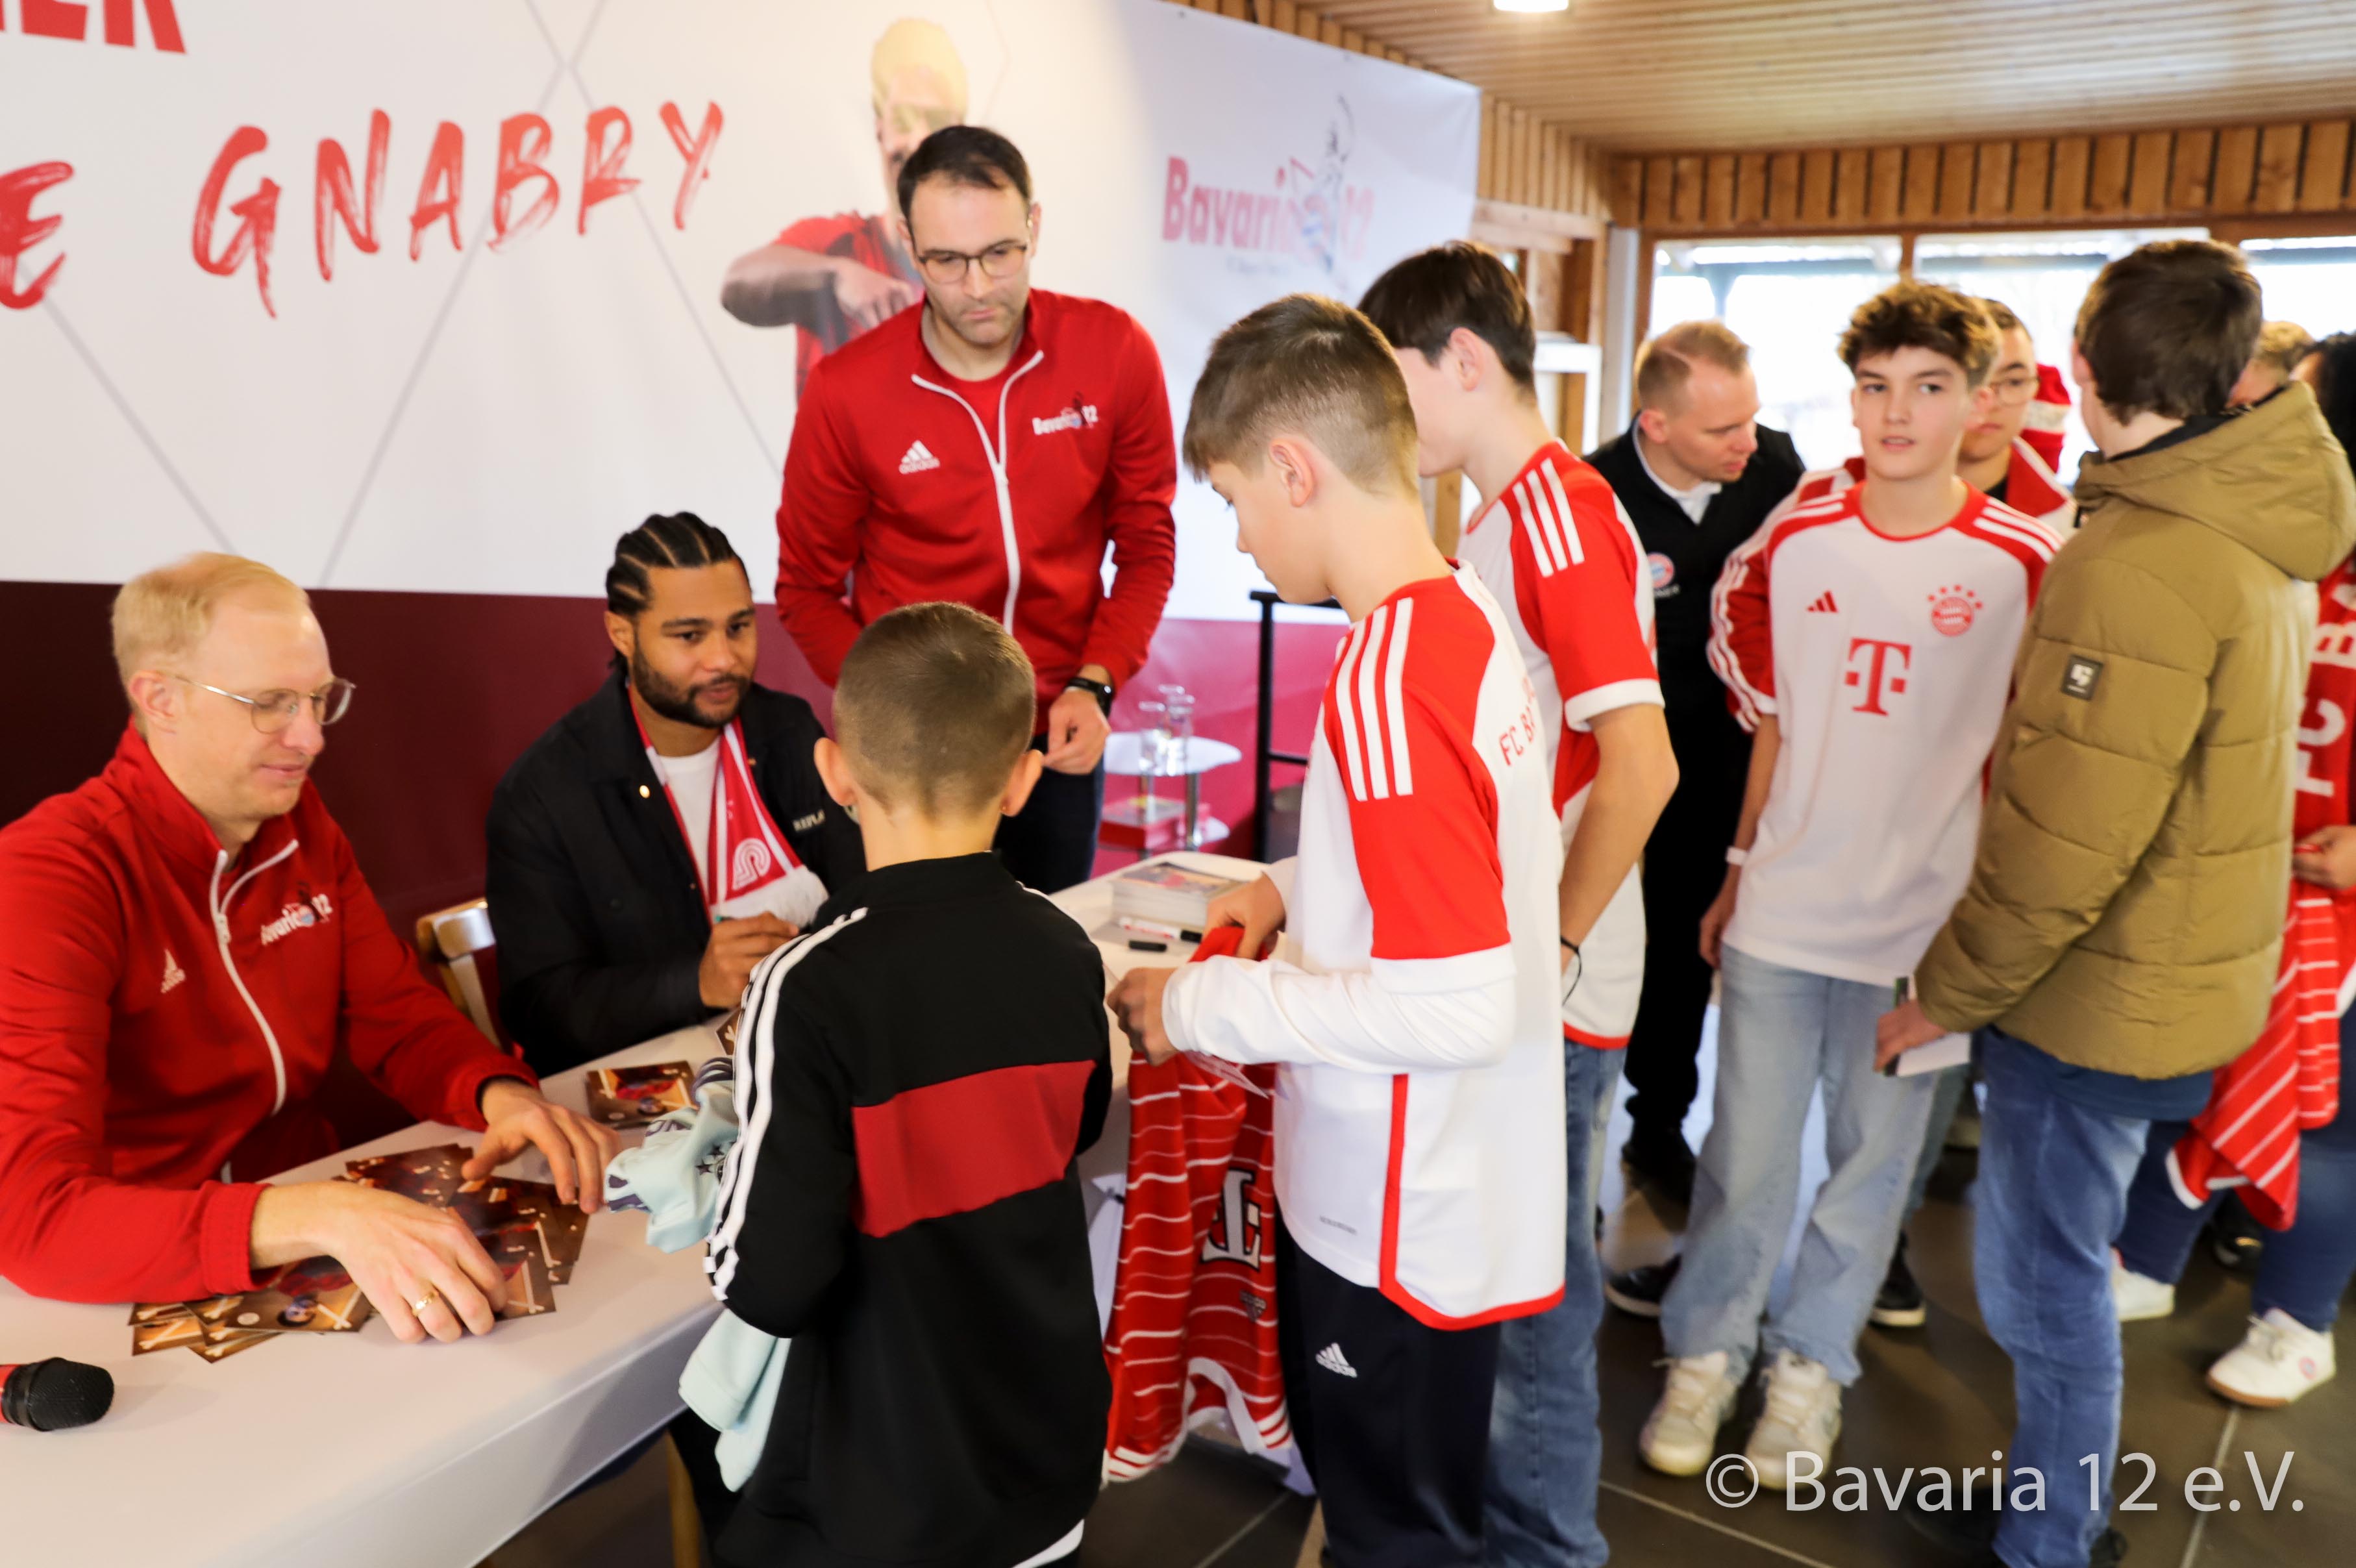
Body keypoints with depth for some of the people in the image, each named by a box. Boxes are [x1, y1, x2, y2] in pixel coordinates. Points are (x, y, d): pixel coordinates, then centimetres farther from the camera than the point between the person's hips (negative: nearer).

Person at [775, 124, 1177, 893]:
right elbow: (807, 591, -2)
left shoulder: (1114, 352, -9)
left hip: (1059, 737, 2)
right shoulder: (846, 391, -12)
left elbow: (1146, 545, 0)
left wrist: (1094, 686, -13)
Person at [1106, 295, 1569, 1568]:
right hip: (1447, 1190, 9)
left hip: (1403, 1227, -8)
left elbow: (1460, 1010, -30)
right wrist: (1296, 889, 6)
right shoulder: (1468, 613, 1)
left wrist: (1203, 1006, -20)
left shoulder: (1382, 680, -28)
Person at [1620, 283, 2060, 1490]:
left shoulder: (2026, 566, -6)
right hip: (1780, 915, 1)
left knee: (1872, 1160, 13)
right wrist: (1740, 871, 11)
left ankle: (1810, 1366, 33)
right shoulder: (1793, 546, 1)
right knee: (1745, 1156, 9)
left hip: (1923, 933, -1)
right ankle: (1704, 1351, 29)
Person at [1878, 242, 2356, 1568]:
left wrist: (1950, 991, -14)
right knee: (2062, 1249, 23)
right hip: (2193, 961, 9)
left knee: (2045, 1272, 7)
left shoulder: (2136, 563, -24)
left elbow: (2068, 838, -25)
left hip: (2102, 993, -9)